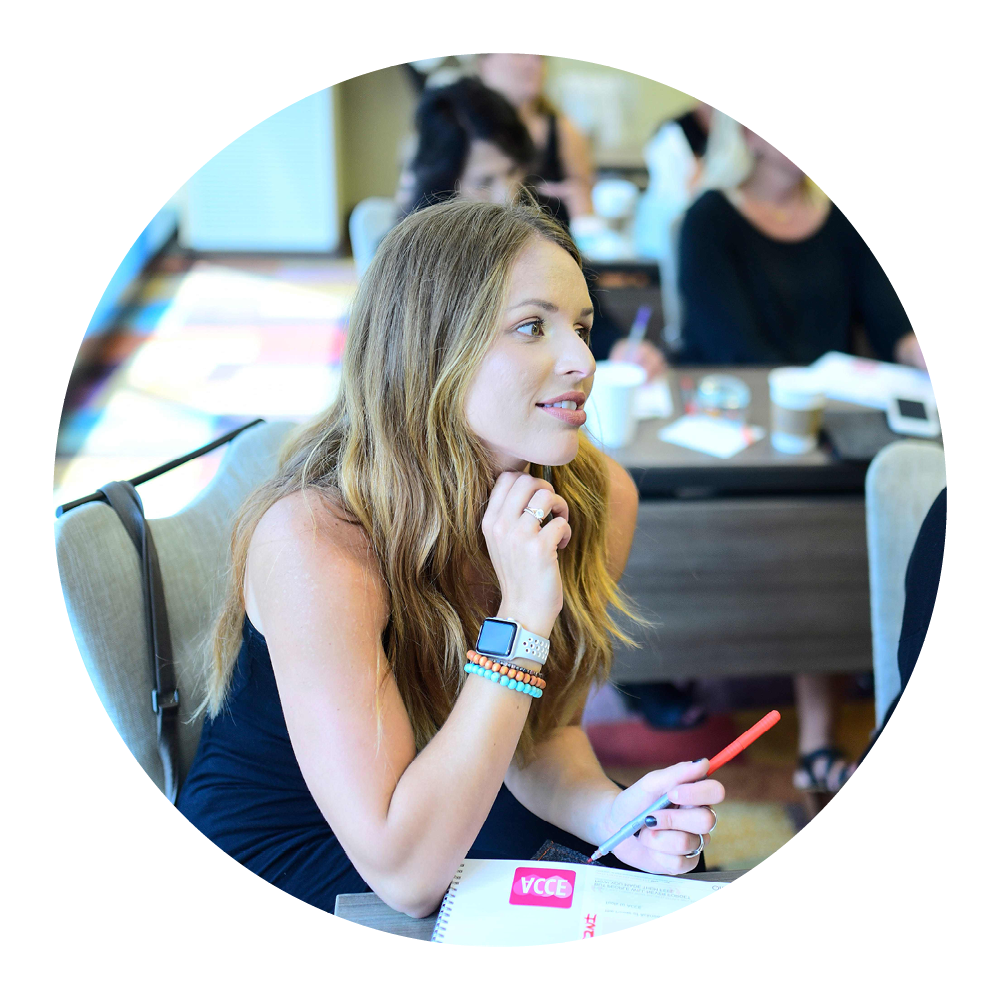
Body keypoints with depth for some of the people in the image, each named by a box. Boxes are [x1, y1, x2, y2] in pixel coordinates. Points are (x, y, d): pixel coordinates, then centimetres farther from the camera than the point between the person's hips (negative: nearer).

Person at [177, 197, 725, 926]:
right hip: (285, 861, -6)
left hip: (465, 815, 6)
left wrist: (612, 814, -18)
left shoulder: (601, 499, -11)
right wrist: (523, 619, -33)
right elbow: (405, 876, -29)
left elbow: (543, 734, 4)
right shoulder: (313, 537, -29)